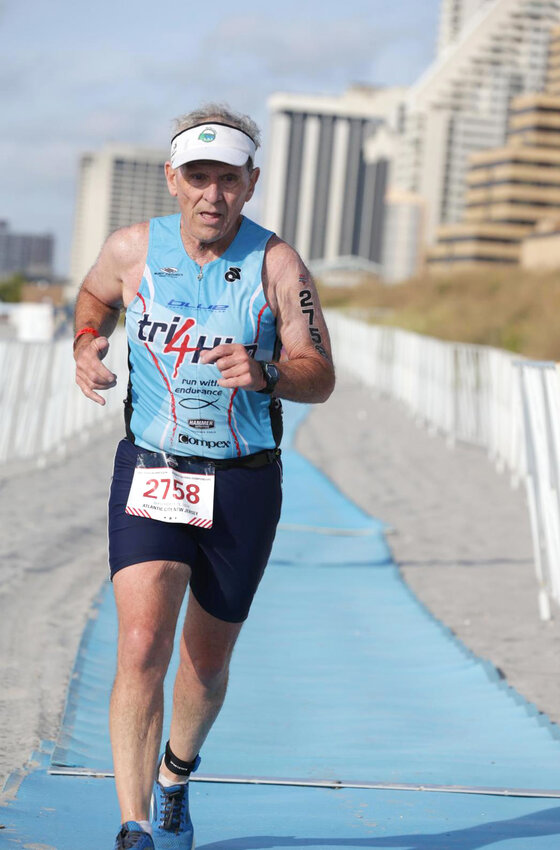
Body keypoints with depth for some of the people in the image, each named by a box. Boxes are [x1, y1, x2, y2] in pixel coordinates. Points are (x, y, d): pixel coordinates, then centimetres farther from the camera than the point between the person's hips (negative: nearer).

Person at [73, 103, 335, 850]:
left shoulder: (277, 265, -8)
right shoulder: (134, 248, -3)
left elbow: (320, 377, -7)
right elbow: (95, 294, 20)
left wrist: (265, 373, -28)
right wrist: (87, 346, -1)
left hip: (244, 485, 0)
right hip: (150, 479, 0)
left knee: (206, 663, 14)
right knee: (142, 648, -19)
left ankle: (175, 779, 44)